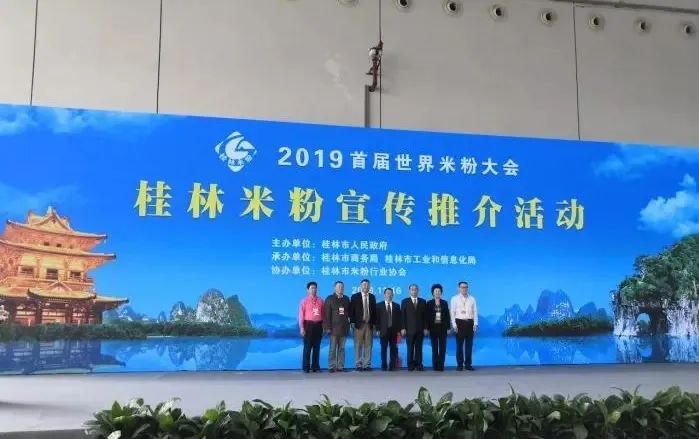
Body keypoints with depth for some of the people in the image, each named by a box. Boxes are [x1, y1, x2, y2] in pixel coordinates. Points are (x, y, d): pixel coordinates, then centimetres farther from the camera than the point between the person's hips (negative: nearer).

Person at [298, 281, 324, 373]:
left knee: (317, 347, 7)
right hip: (309, 324, -3)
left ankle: (315, 366, 14)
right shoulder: (304, 300, 0)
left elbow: (323, 314, 7)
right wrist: (302, 327, -9)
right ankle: (306, 367, 6)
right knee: (307, 346, -1)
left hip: (318, 325, 3)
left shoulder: (320, 300, 7)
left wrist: (324, 326, 3)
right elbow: (301, 315, -3)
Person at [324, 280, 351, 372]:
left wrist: (349, 322, 4)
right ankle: (332, 366, 1)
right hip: (334, 327, -3)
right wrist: (328, 327, -9)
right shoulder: (330, 299, 2)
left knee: (342, 348, 5)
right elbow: (327, 314, -3)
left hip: (344, 327, 3)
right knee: (333, 348, -2)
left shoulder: (346, 299, 13)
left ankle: (340, 366, 8)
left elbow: (349, 312, 14)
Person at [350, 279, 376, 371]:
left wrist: (374, 323, 6)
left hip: (369, 324, 3)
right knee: (358, 345, -1)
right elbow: (351, 310, -1)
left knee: (368, 345, 2)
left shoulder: (372, 297, 11)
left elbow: (374, 310, 12)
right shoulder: (355, 296, 2)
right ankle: (358, 365, 4)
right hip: (359, 324, -3)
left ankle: (367, 364, 7)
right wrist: (352, 322, -7)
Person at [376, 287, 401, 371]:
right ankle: (384, 366, 7)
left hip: (394, 330, 1)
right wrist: (378, 329, -5)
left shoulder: (397, 306, 11)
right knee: (383, 349, 0)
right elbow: (377, 318, 2)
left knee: (393, 349, 0)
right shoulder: (379, 305, 6)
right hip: (384, 330, -1)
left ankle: (392, 366, 6)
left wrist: (399, 330, 0)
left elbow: (399, 318, 8)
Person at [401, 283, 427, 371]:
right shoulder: (405, 301, 5)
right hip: (409, 329, -1)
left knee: (419, 348, 2)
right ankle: (410, 365, 5)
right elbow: (402, 316, 1)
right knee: (410, 348, 0)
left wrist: (425, 328, 0)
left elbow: (425, 315, 7)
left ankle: (418, 365, 6)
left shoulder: (423, 301, 10)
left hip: (420, 329, 1)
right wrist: (403, 328, -6)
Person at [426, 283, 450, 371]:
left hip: (442, 327, 1)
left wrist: (448, 328, -1)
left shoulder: (444, 303, 6)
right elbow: (427, 316, 0)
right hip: (433, 327, -1)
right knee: (434, 348, 3)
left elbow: (447, 316, 5)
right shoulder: (429, 303, 3)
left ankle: (441, 365, 1)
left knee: (442, 347, -3)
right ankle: (435, 365, 8)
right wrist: (427, 328, -6)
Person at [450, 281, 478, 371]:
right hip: (460, 322, -2)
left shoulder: (472, 299, 9)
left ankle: (468, 364, 12)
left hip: (470, 322, 2)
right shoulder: (455, 299, 3)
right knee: (459, 344, 1)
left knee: (469, 344, 4)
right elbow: (452, 312, 0)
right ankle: (460, 364, 8)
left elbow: (475, 312, 7)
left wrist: (475, 324, -1)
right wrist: (454, 325, -8)